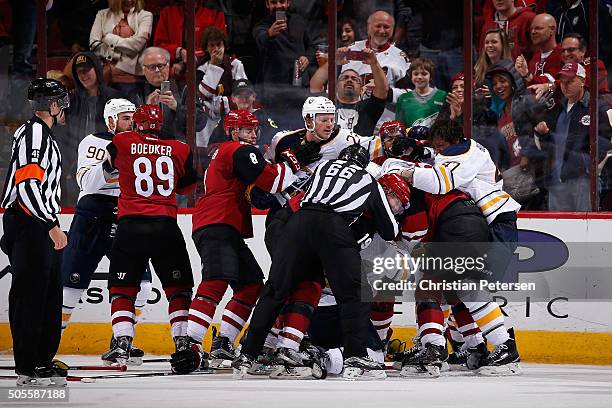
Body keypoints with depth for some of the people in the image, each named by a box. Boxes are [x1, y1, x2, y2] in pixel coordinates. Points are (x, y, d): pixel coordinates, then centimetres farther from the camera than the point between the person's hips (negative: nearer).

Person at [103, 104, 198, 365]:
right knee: (178, 288, 13)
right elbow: (187, 186, 19)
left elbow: (106, 166, 22)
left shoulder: (122, 143, 2)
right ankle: (182, 341, 4)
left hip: (131, 226, -1)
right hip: (165, 226, 1)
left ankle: (122, 343, -5)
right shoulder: (179, 150, 5)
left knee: (122, 288, 8)